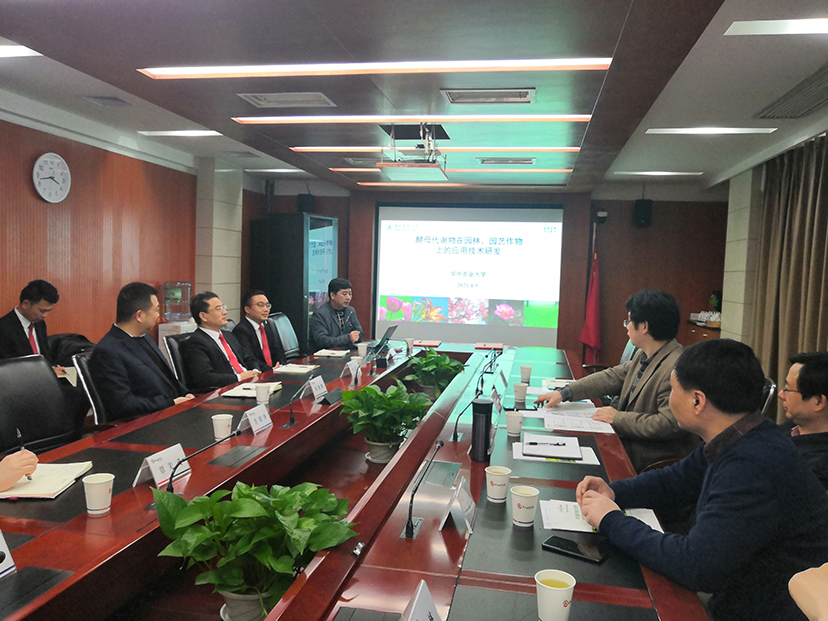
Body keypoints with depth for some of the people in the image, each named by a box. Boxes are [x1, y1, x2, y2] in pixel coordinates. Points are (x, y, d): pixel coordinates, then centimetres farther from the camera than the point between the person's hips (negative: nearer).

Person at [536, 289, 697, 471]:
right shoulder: (645, 356, 5)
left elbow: (671, 424, -29)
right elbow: (613, 377, 10)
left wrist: (618, 418, -19)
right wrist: (564, 393, 4)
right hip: (628, 440, 8)